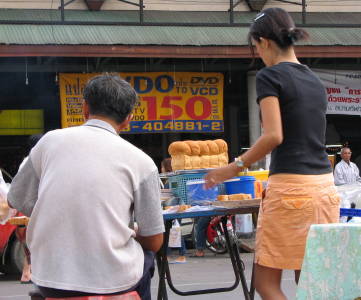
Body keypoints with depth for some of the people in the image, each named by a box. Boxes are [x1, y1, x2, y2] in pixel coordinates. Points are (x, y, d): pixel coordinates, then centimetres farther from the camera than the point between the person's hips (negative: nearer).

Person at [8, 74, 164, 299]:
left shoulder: (50, 141, -1)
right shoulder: (140, 161, -6)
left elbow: (17, 202, 11)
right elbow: (154, 242, -1)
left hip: (49, 280, 2)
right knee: (146, 255, 31)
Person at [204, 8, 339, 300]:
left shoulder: (270, 76, -5)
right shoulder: (315, 80, 16)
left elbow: (273, 136, -15)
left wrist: (235, 167, -5)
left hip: (291, 187, -7)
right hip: (325, 185, 7)